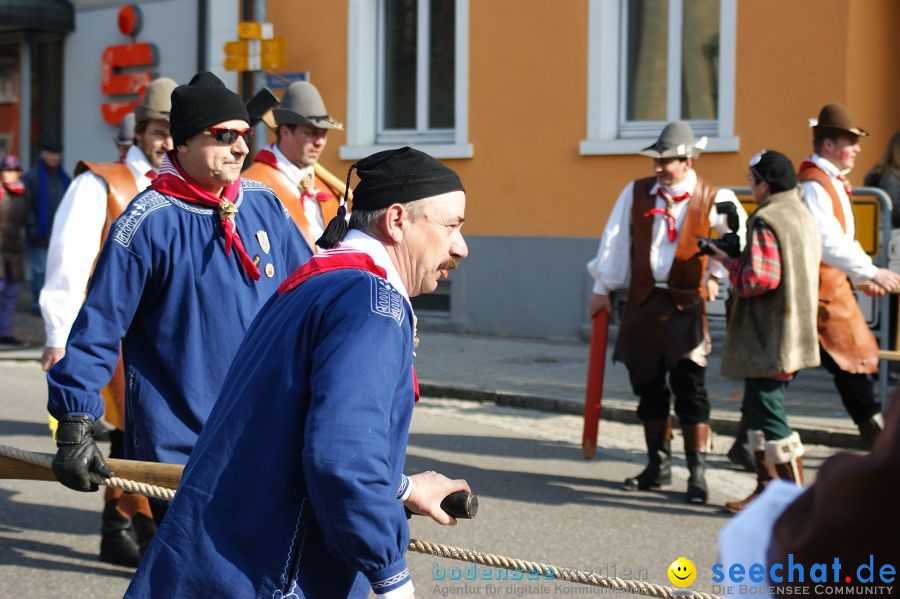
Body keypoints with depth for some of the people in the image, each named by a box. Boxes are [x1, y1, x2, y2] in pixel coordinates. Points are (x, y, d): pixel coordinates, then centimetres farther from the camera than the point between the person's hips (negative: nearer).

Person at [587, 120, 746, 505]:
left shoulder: (713, 199, -4)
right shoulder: (636, 193, 3)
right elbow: (615, 242, 6)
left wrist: (717, 275, -1)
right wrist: (603, 289, 7)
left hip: (685, 305, -3)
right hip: (642, 302, 3)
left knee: (690, 388, -7)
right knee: (648, 387, 10)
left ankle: (698, 473, 0)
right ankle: (658, 465, 23)